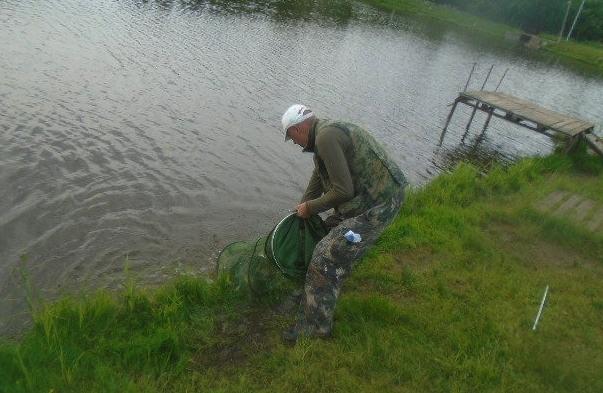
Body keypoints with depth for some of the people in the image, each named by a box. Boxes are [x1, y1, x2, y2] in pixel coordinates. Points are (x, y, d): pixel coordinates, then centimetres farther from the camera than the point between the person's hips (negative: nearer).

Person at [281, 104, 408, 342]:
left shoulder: (326, 137, -18)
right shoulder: (329, 130, 15)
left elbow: (343, 191, -21)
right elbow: (318, 178, 25)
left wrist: (311, 208, -6)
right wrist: (302, 209, 32)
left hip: (376, 205, -11)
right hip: (385, 194, 11)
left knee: (327, 259, -7)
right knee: (333, 227, 29)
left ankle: (314, 328, 5)